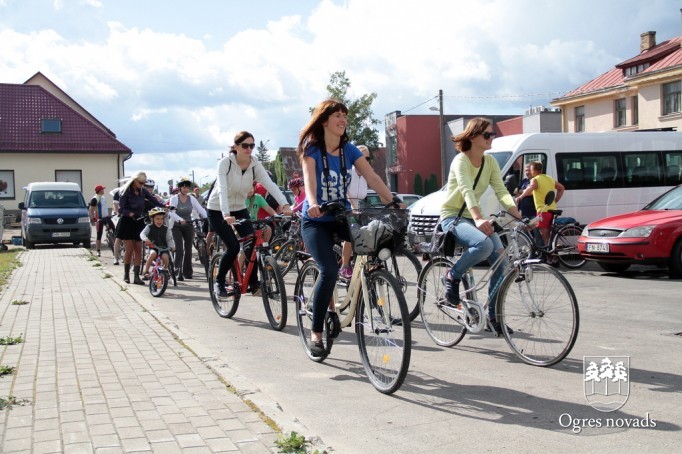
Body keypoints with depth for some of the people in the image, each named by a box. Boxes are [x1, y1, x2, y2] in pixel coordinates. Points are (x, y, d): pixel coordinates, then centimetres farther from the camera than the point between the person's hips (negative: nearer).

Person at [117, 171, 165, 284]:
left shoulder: (143, 191, 5)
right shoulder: (126, 192, -8)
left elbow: (154, 201, -5)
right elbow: (121, 209, -14)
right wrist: (130, 213, -32)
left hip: (139, 223, 4)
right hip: (127, 223, -4)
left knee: (138, 250, 1)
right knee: (129, 250, -5)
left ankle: (136, 277, 3)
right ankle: (126, 274, 12)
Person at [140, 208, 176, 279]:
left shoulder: (166, 229, 4)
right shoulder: (149, 227, 0)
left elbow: (169, 240, 1)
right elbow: (142, 233, -15)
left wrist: (172, 246, -18)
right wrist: (145, 239, -38)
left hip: (163, 248, 1)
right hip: (153, 247, -1)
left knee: (165, 257, -29)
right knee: (153, 254, -34)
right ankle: (146, 272, -25)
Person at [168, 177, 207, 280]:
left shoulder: (192, 199, 1)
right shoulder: (174, 198, -7)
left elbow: (201, 210, -9)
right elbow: (172, 213, -19)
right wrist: (180, 220, -38)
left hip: (188, 226, 3)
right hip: (177, 226, -3)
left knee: (188, 249, 5)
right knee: (179, 248, -14)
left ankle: (188, 272, 17)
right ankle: (178, 272, -14)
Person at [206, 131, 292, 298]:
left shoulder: (255, 165, -9)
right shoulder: (225, 163, -21)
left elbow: (270, 184, -22)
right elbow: (222, 189, -33)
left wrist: (285, 205, -38)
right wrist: (226, 214, -48)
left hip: (239, 209, 4)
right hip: (218, 211, -4)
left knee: (252, 243, -12)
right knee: (233, 247, -17)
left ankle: (254, 284, 1)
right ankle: (219, 282, 5)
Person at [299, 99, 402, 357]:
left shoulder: (349, 150, 4)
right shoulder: (312, 149, -9)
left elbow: (372, 177, -7)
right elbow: (309, 177, -27)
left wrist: (393, 201, -22)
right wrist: (312, 203, -47)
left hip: (342, 217, 4)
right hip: (316, 221, -4)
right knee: (329, 270, -24)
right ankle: (316, 333, -10)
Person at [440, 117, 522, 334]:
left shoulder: (490, 162, 5)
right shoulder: (461, 161, -15)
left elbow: (501, 192, -5)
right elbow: (467, 191, -31)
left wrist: (519, 216, -21)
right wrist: (478, 219, -47)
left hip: (473, 217, 7)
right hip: (452, 217, -7)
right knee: (484, 244, -35)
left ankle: (494, 314, -1)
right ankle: (452, 277, -9)